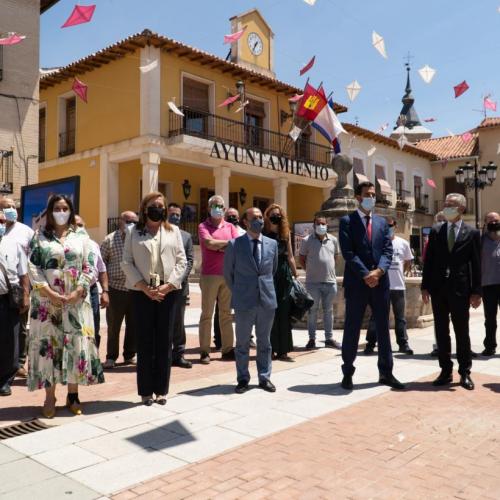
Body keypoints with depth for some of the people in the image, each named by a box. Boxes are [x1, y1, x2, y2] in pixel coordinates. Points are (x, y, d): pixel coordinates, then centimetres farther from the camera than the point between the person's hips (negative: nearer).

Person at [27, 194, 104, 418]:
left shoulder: (81, 237, 8)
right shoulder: (40, 236, 6)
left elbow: (89, 267, 2)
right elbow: (33, 267, -1)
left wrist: (77, 292, -11)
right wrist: (49, 293, -13)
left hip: (76, 300, 1)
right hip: (47, 300, -1)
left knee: (76, 344, 1)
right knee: (48, 343, 0)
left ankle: (73, 395, 12)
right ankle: (50, 397, 10)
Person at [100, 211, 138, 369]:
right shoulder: (110, 240, 1)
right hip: (116, 289, -2)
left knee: (133, 325, 9)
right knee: (113, 326, 6)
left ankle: (129, 355, 23)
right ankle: (111, 357, 18)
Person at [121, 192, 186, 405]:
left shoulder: (173, 231, 11)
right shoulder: (134, 232, 8)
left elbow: (181, 261, 5)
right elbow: (127, 262, 1)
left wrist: (168, 286, -8)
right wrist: (144, 287, -10)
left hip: (167, 292, 1)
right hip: (142, 293, -1)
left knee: (164, 342, 4)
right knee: (144, 342, 3)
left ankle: (161, 390, 13)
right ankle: (146, 391, 11)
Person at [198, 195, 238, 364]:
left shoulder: (230, 227, 12)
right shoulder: (203, 226, 2)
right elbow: (209, 243, -16)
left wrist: (219, 246, -10)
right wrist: (228, 243, -5)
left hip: (228, 275, 4)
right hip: (209, 275, -4)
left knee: (226, 313, 9)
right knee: (207, 314, 0)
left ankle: (227, 349, 15)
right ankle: (204, 351, 5)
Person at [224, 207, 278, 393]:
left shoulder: (272, 244, 4)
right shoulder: (235, 244, -4)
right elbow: (228, 272, 6)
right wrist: (238, 292, 9)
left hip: (267, 300, 3)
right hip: (244, 302, -2)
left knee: (264, 342, 12)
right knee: (242, 343, 7)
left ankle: (264, 378, 23)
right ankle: (243, 379, 19)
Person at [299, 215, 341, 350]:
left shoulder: (333, 240, 6)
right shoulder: (307, 240, -3)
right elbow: (302, 259, 5)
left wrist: (329, 269, 11)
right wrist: (311, 270, 3)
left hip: (330, 281, 3)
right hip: (313, 282, -3)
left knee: (328, 310, 11)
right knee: (312, 311, 5)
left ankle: (329, 338, 20)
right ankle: (312, 339, 13)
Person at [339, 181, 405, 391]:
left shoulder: (382, 222, 15)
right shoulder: (347, 221, 0)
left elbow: (388, 250, 6)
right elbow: (348, 253, -9)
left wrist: (379, 271, -12)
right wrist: (365, 275, -16)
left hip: (380, 281, 5)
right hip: (356, 282, -4)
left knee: (383, 328, 10)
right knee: (352, 329, 3)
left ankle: (386, 372, 20)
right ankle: (347, 373, 14)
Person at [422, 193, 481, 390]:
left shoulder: (472, 233, 2)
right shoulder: (436, 231, 8)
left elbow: (476, 264, 0)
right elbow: (428, 260, 7)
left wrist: (476, 291, -5)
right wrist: (425, 286, 2)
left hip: (460, 289, -2)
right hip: (438, 289, 3)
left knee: (462, 332, 4)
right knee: (441, 332, 8)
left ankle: (465, 372, 15)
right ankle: (446, 371, 17)